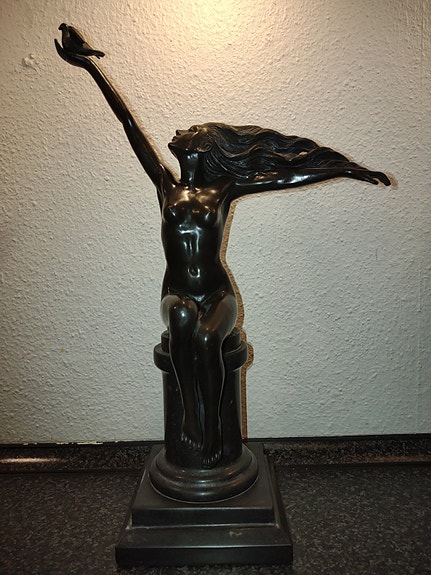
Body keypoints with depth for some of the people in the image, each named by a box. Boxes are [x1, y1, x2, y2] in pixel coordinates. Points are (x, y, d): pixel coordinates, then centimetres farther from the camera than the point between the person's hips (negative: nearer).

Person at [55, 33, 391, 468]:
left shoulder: (225, 188, 9)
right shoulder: (166, 186, 12)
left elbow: (287, 175, 5)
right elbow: (131, 127, 11)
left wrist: (344, 169, 0)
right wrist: (91, 68, 15)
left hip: (218, 294, -1)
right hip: (178, 296, 1)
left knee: (206, 337, -32)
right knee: (183, 318, -35)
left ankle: (210, 426, -17)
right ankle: (192, 413, -25)